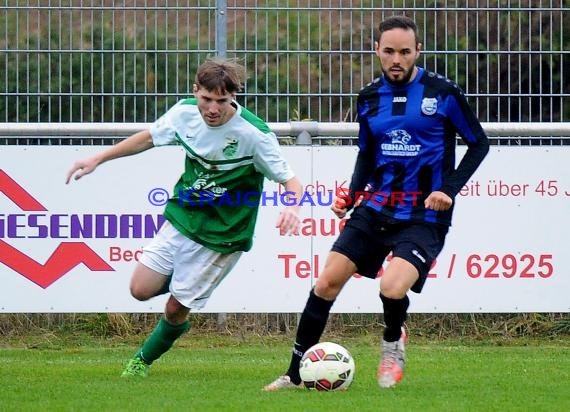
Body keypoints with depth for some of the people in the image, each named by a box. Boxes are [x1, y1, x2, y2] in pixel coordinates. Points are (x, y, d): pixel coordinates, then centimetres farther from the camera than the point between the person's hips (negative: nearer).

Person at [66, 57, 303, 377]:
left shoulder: (254, 133, -24)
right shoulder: (185, 112, -10)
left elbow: (291, 180, -17)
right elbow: (150, 137, 10)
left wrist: (292, 207, -40)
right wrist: (97, 160, 11)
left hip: (221, 235, -4)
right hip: (180, 219, 5)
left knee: (176, 308, 3)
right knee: (141, 289, -3)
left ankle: (144, 360, 31)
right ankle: (184, 280, 29)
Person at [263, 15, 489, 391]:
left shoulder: (443, 93, -8)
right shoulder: (370, 98, 7)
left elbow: (479, 143, 0)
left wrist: (450, 189, -12)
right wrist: (351, 195, 4)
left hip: (423, 217, -5)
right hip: (375, 209, 5)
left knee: (392, 288, -26)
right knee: (328, 281, -4)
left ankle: (393, 343, 10)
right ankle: (296, 374, 8)